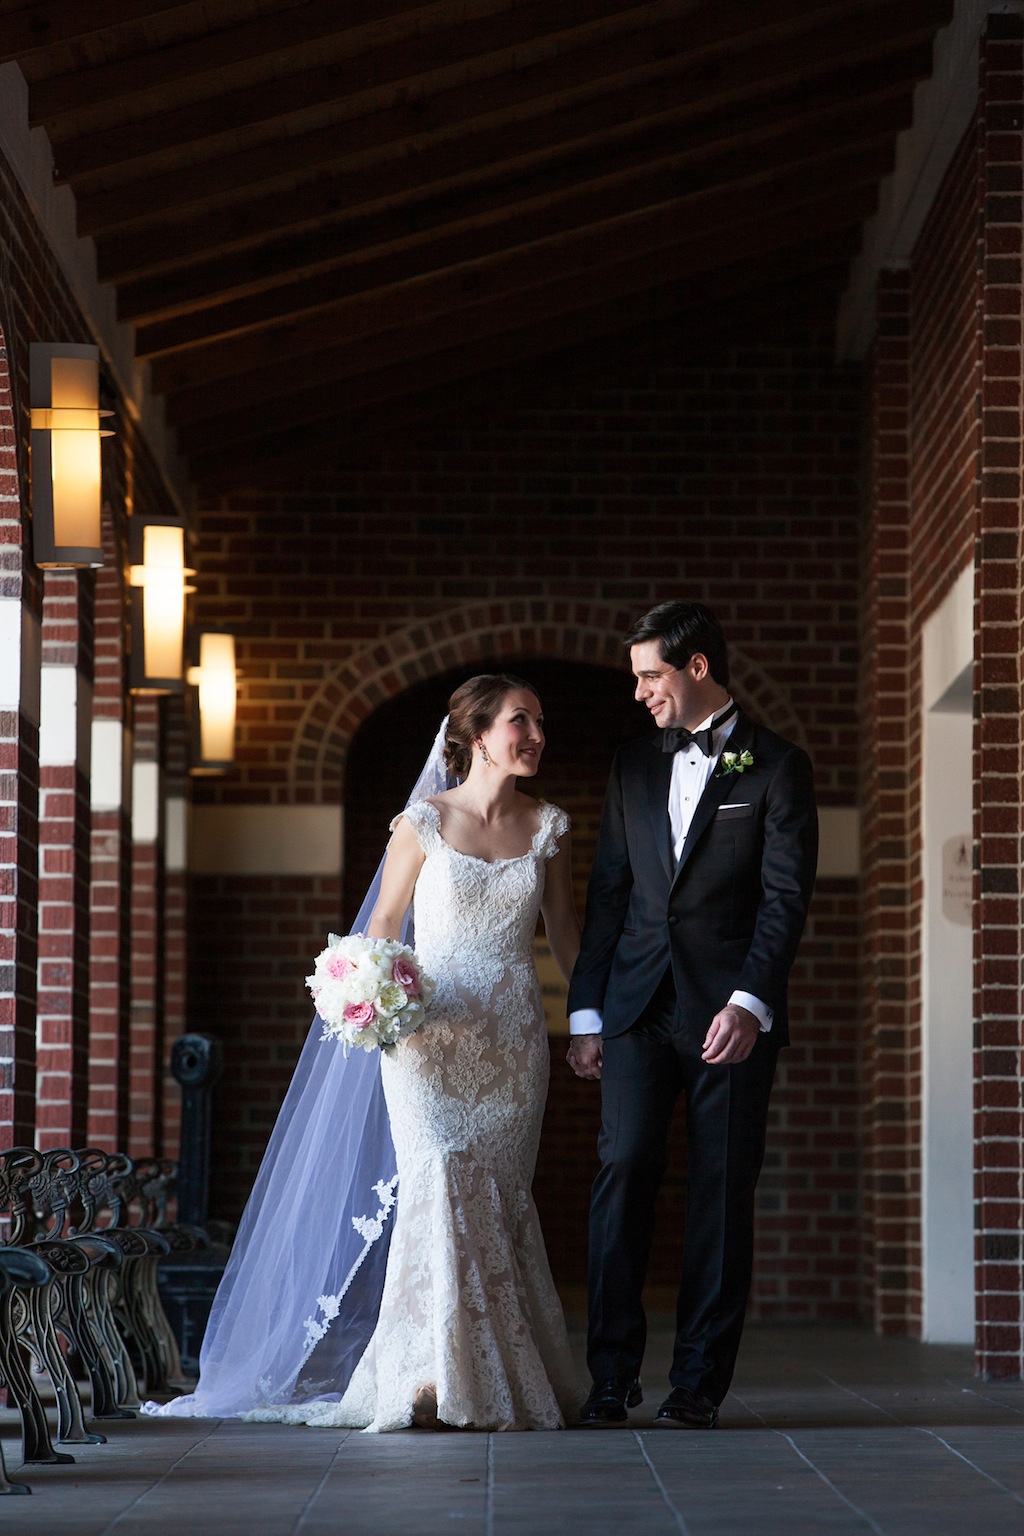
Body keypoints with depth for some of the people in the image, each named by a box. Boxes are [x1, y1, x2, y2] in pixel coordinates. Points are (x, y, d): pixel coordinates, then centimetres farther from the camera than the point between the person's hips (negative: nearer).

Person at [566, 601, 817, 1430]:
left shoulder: (778, 767, 0)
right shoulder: (634, 765, 15)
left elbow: (786, 896, -8)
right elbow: (609, 892, 16)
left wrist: (751, 1003, -19)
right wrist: (586, 1010, 10)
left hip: (731, 1014, -3)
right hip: (638, 1009, 3)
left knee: (723, 1194, 0)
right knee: (624, 1174, -6)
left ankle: (699, 1381, 5)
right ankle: (613, 1374, -2)